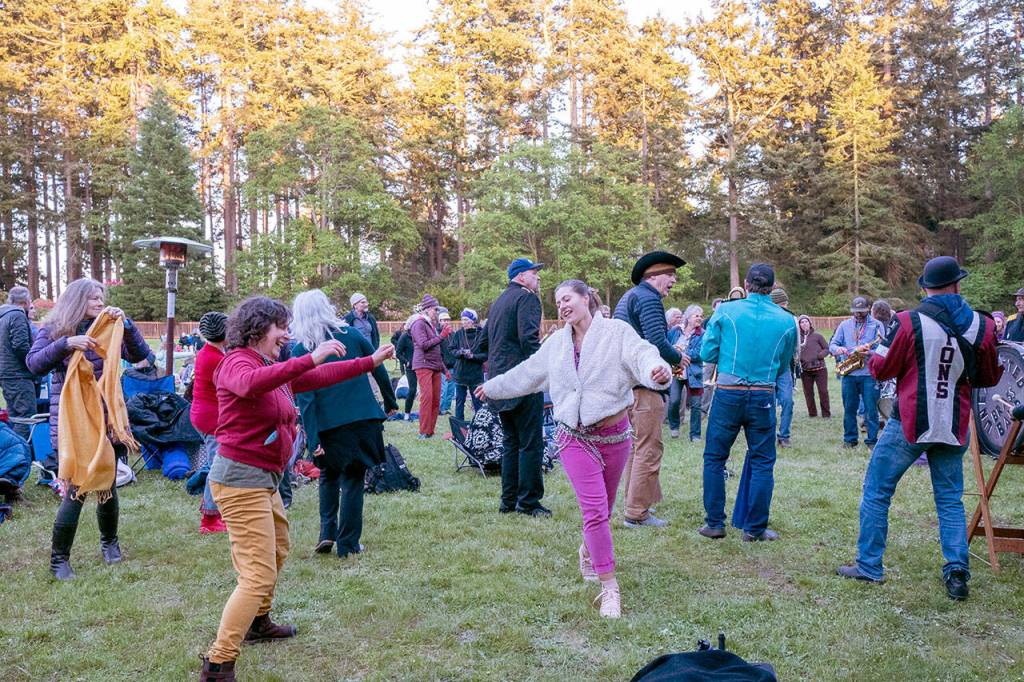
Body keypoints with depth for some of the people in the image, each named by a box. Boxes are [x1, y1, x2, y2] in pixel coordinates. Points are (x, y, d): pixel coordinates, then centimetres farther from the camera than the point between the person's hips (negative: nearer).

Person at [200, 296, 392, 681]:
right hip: (242, 478, -10)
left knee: (277, 550, 27)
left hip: (264, 478, 10)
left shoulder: (276, 369, 11)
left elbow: (322, 377, 18)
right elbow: (251, 384, -40)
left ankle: (257, 623, 46)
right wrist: (311, 358, -44)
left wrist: (371, 361, 19)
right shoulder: (237, 362, -15)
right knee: (259, 575, -12)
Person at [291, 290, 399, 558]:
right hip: (363, 419, 1)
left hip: (328, 426, 0)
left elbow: (304, 398, -8)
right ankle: (347, 543, 12)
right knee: (353, 481, 10)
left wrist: (313, 438, -10)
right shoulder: (351, 335, 3)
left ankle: (327, 533, 13)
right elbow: (379, 370, 7)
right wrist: (391, 403, 20)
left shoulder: (300, 350, -1)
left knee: (328, 477, 23)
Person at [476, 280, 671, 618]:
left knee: (602, 509, 14)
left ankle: (588, 551, 46)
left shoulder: (617, 331, -8)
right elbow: (526, 372, 20)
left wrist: (657, 369, -49)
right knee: (595, 509, -10)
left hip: (613, 435, -1)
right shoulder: (557, 343, 7)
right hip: (575, 438, 2)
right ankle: (610, 589, -4)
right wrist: (492, 387, 31)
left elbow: (641, 354, -26)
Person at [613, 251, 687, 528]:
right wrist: (678, 358, -5)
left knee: (636, 446, 19)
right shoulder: (648, 298, -12)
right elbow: (657, 342, -23)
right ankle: (637, 513, 0)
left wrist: (670, 350, 17)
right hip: (643, 384, -11)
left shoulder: (628, 297, 20)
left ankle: (634, 505, 29)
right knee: (649, 448, -4)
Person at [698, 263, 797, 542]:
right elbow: (783, 367, 11)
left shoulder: (726, 312, -4)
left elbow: (707, 353, -1)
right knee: (762, 462, 10)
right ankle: (755, 527, 13)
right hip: (763, 397, 1)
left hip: (728, 394, -1)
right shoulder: (786, 321, 1)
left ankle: (714, 523, 14)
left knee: (714, 458, 11)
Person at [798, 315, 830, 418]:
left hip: (819, 368, -2)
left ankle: (826, 413, 10)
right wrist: (799, 359, -11)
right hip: (805, 370, 2)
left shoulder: (817, 336, 1)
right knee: (808, 392, 8)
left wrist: (818, 356, -11)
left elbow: (827, 349, 4)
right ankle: (812, 413, 21)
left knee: (823, 391, 0)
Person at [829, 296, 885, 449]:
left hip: (869, 374, -2)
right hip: (848, 374, 2)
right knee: (849, 408, 8)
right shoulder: (844, 325, 12)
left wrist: (869, 352, -21)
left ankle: (872, 440, 9)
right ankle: (849, 439, 18)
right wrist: (838, 349, -14)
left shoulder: (876, 325, 5)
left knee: (871, 409, 0)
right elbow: (832, 344, 10)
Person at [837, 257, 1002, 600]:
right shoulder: (982, 327, -1)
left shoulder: (908, 322, -13)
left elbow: (880, 369, -4)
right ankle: (957, 572, 9)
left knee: (877, 492, 8)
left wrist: (878, 350, 15)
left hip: (910, 424, -3)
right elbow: (990, 378, 12)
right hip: (954, 428, 4)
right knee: (950, 500, 15)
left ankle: (869, 566, 11)